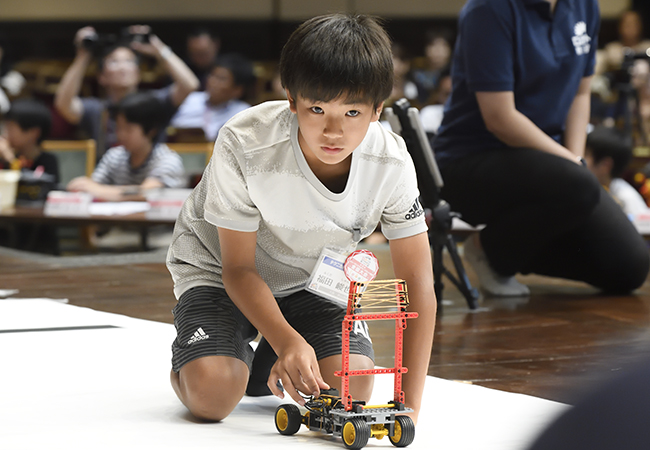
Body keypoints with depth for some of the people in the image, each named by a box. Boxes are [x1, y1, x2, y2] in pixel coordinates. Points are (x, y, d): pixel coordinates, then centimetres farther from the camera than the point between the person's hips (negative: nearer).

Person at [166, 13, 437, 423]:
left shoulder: (391, 163, -26)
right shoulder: (245, 144, -33)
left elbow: (417, 281, -23)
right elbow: (238, 267, -23)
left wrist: (410, 401, -32)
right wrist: (289, 342, -40)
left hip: (312, 278, 3)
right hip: (219, 270, -3)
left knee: (350, 388, -19)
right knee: (212, 395, -25)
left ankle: (269, 363, 15)